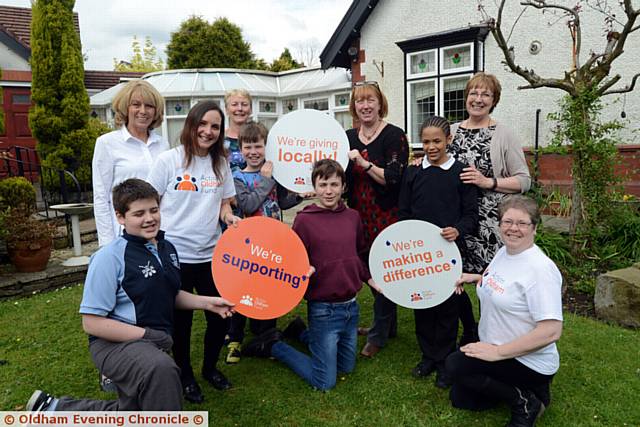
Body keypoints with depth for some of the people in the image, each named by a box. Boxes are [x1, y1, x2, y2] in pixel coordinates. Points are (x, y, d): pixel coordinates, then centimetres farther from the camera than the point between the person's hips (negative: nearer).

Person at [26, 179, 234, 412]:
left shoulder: (167, 248, 5)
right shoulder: (110, 257, -17)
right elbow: (92, 323, -18)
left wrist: (207, 303, 5)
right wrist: (146, 335, -20)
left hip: (155, 344, 8)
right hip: (115, 342, -8)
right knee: (161, 370, -39)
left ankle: (56, 408, 34)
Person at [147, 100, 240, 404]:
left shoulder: (221, 163, 6)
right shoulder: (169, 160, -6)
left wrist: (230, 217, -9)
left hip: (210, 254, 4)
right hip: (175, 254, -3)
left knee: (221, 315, 9)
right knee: (181, 320, 11)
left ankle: (210, 367, 37)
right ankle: (185, 376, 35)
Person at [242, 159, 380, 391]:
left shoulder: (352, 216, 2)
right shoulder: (304, 219, -14)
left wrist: (371, 280, 7)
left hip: (351, 306, 6)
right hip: (323, 310, -6)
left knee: (347, 367, 23)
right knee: (325, 382, 4)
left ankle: (300, 331, 38)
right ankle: (273, 345, 21)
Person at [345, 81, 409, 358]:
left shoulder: (394, 135, -9)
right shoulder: (349, 137, 9)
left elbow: (394, 178, -17)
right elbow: (341, 178, 17)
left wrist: (364, 162, -23)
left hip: (386, 215, -6)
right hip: (360, 215, 6)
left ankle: (379, 335, 16)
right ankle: (386, 324, 34)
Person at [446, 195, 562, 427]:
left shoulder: (541, 269, -24)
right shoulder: (503, 252, 2)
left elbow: (551, 331, -29)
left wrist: (497, 352, -27)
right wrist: (474, 278, 4)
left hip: (530, 362, -8)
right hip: (494, 348, 9)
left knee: (456, 364, -24)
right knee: (460, 399, 10)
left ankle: (525, 402, -5)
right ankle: (521, 389, 22)